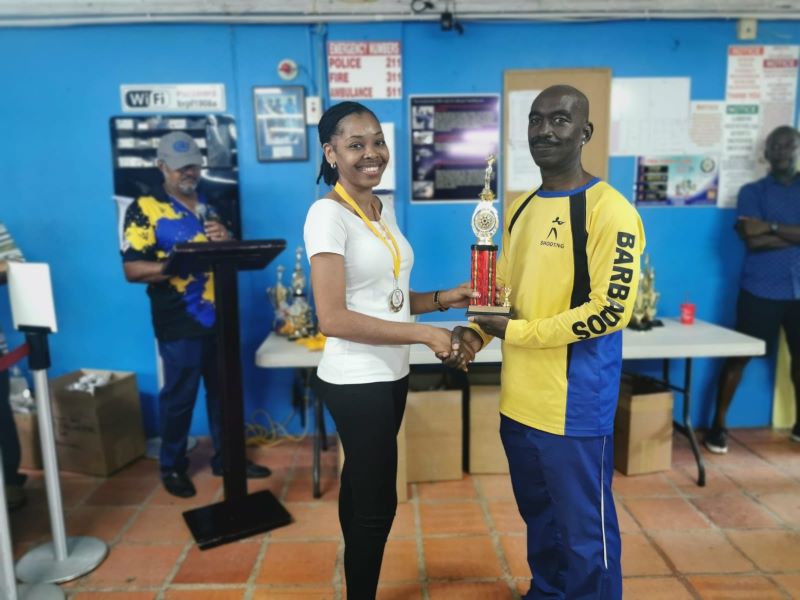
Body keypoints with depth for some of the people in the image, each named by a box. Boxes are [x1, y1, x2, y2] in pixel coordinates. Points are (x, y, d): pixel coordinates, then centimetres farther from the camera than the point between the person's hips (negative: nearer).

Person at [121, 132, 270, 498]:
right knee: (179, 396, 7)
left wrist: (227, 241, -6)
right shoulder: (144, 209, -4)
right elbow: (132, 269, -11)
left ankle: (226, 458, 29)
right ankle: (172, 466, 26)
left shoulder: (210, 206, 14)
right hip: (179, 323, -5)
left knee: (224, 391, 14)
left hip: (219, 316, 6)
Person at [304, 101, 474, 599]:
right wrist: (424, 334, -21)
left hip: (390, 374, 8)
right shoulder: (328, 213, -16)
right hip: (356, 381, -8)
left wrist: (442, 299, -1)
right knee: (377, 501, 6)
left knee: (363, 489, 21)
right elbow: (333, 318, -23)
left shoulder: (385, 208, 8)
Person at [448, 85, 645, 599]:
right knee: (539, 515, 25)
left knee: (584, 531, 10)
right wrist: (476, 332, -1)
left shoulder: (609, 211, -14)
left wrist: (515, 332, -16)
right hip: (520, 399, 8)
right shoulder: (520, 209, 10)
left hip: (575, 407, -7)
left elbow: (610, 310, -19)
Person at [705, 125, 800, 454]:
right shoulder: (752, 192, 0)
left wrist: (772, 227, -15)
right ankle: (718, 425, 8)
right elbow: (753, 241, -13)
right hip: (761, 290, -3)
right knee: (740, 356, 0)